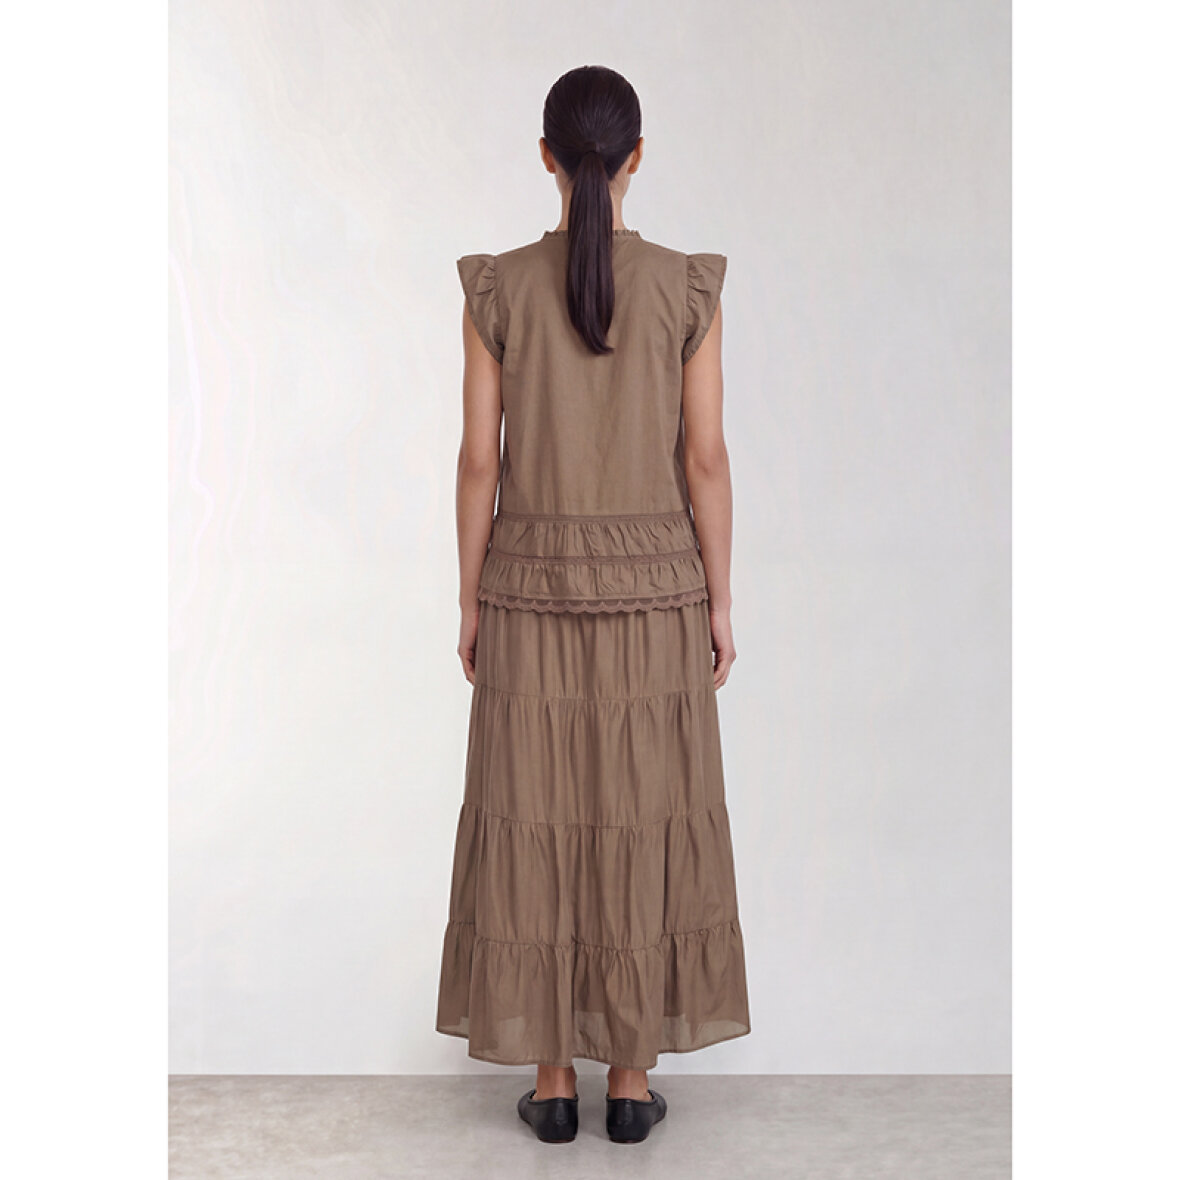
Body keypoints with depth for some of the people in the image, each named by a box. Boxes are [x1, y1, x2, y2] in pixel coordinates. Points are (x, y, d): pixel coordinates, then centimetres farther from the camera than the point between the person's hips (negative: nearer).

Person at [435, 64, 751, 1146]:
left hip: (534, 586, 0)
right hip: (652, 588, 0)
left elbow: (480, 461, -4)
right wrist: (720, 602, 4)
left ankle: (553, 1082, 18)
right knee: (646, 831, 9)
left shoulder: (497, 290, -6)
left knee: (535, 830, 10)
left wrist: (471, 600, 6)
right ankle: (632, 1081, 18)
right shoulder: (689, 289, -6)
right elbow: (705, 460, -5)